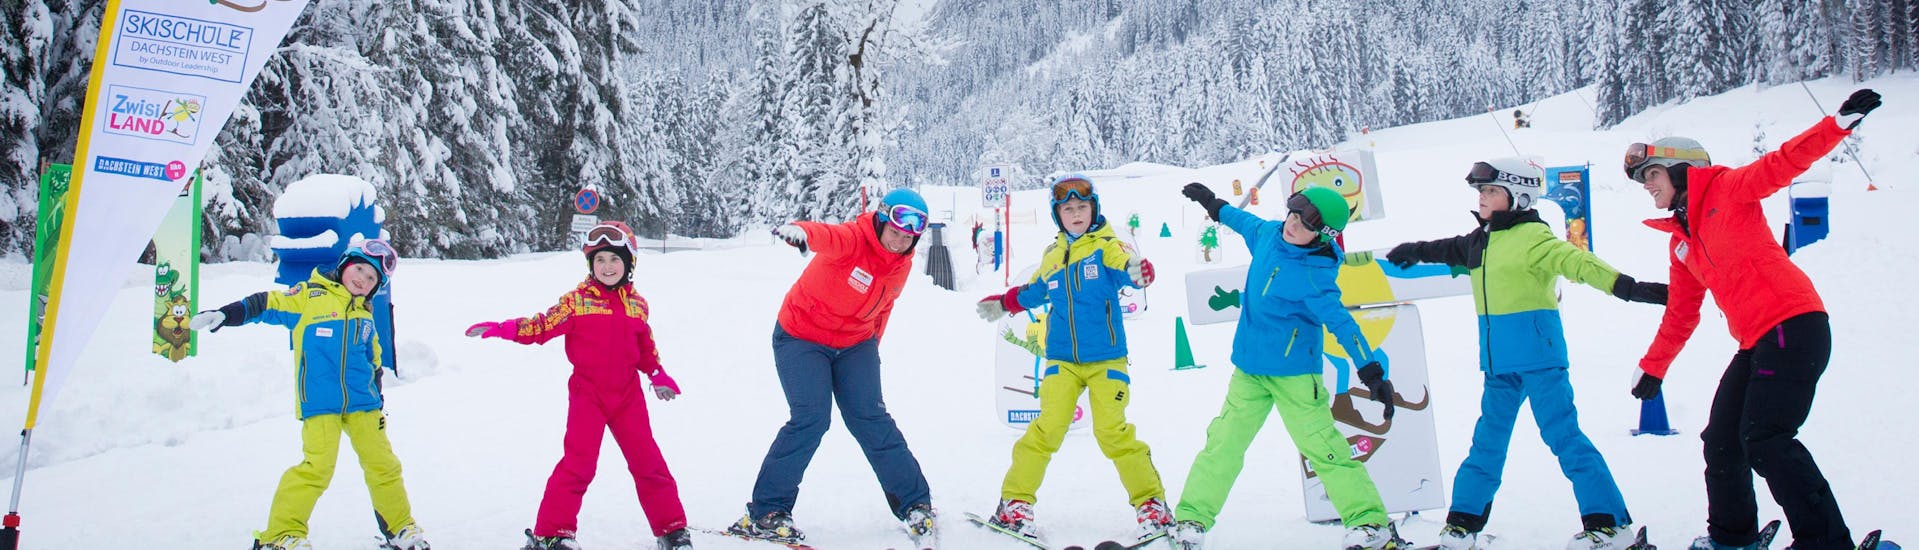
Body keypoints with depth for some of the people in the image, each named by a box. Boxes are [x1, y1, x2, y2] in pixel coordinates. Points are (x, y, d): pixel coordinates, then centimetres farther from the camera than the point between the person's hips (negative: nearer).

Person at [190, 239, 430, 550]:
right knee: (317, 467, -15)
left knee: (383, 464, 6)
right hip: (320, 405, -5)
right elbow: (267, 306, -2)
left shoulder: (365, 315, 18)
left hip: (362, 403, 5)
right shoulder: (309, 296, 1)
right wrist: (226, 315, -16)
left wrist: (378, 400, 23)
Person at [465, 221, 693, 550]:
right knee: (578, 463, -7)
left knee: (648, 461, 5)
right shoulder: (577, 300, -3)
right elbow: (543, 326, -7)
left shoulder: (638, 305, 8)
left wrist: (658, 376, 7)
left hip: (628, 394, 3)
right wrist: (501, 329, -17)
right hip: (587, 394, -3)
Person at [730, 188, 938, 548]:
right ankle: (765, 512, -4)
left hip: (855, 345, 5)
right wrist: (800, 232, -69)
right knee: (812, 418, -17)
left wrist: (871, 350, 20)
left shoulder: (902, 266, -1)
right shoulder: (853, 239, -22)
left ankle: (916, 507, 3)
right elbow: (826, 236, -46)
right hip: (801, 338, -5)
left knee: (870, 418, -7)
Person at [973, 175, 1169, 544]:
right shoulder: (1052, 256, 11)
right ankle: (1014, 503, 2)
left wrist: (1138, 271, -46)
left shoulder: (1106, 246, -3)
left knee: (1113, 431, -10)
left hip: (1106, 359, -3)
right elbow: (1034, 292, 29)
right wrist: (1003, 303, 37)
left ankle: (1152, 504, 4)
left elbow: (1126, 268, -24)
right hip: (1062, 360, 3)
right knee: (1048, 428, -8)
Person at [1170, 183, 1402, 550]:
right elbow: (1246, 221, 24)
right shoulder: (1267, 235, 1)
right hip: (1249, 369, 6)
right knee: (1222, 444, 4)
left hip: (1293, 372, -6)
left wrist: (1372, 371, -33)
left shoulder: (1313, 275, -20)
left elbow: (1341, 323, -25)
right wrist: (1214, 205, 39)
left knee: (1321, 446, -8)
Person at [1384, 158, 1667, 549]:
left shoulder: (1532, 236, -12)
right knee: (1488, 441, 13)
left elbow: (1577, 262, -24)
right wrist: (1415, 252, 48)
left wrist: (1626, 287, -37)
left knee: (1562, 434, -9)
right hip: (1499, 362, 8)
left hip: (1538, 355, -8)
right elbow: (1451, 251, 33)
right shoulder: (1481, 240, 12)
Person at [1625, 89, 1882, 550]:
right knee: (1721, 442, 13)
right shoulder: (1680, 244, 19)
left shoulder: (1727, 190, 0)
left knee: (1764, 440, -17)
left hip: (1792, 326, -9)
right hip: (1756, 343, 9)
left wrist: (1841, 123, -26)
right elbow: (1681, 315, 25)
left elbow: (1785, 162, -12)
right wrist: (1651, 368, 27)